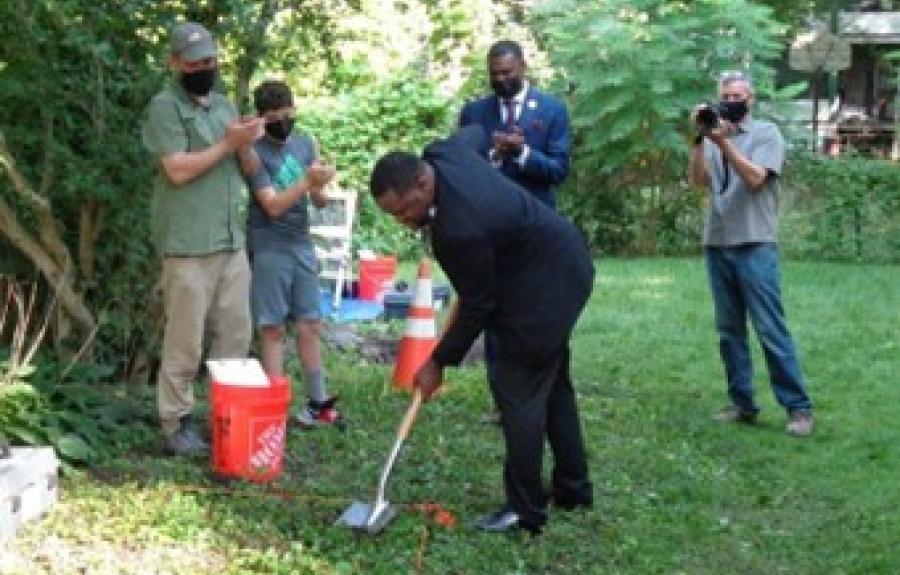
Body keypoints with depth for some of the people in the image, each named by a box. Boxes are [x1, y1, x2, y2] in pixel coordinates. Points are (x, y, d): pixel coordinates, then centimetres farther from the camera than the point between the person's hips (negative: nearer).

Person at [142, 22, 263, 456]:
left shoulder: (224, 105, 17)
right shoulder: (164, 106, -5)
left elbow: (249, 171, 16)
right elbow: (178, 169, -15)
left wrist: (246, 147, -5)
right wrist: (228, 143, -12)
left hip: (232, 242, 7)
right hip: (189, 245, -7)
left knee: (235, 335, 10)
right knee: (185, 342, -3)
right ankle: (177, 425, 4)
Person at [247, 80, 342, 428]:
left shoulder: (305, 144, 8)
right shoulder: (256, 152, -8)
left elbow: (319, 202, 6)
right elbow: (273, 205, -16)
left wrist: (319, 189, -17)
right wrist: (307, 181, -26)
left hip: (302, 246, 5)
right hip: (269, 251, -5)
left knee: (310, 325, 9)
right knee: (272, 329, 0)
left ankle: (318, 402, 16)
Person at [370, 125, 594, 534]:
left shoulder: (459, 228, -35)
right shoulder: (441, 154, -10)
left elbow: (476, 306, -22)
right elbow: (475, 132, 15)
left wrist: (439, 363, -10)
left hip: (544, 287, -11)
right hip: (560, 266, 11)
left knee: (518, 392, -5)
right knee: (552, 384, 19)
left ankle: (525, 509, 2)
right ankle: (572, 489, 31)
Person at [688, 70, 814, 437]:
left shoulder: (766, 132, 1)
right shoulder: (713, 136, 12)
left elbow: (755, 179, -12)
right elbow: (698, 180, -1)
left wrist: (723, 143, -18)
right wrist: (700, 139, -11)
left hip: (754, 246, -5)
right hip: (717, 246, 5)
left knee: (771, 330, -8)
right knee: (729, 331, 7)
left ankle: (798, 407, -4)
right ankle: (742, 404, 14)